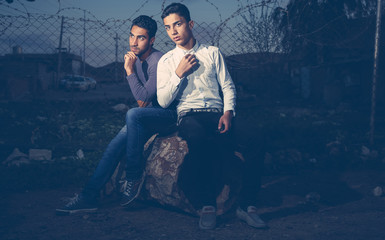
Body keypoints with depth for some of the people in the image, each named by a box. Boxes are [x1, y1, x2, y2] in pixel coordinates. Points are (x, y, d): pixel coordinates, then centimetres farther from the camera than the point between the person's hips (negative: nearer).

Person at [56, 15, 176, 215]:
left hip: (168, 115, -8)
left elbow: (144, 97, -23)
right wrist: (141, 100, 1)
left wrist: (129, 70, -20)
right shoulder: (136, 59, 8)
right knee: (116, 144, -15)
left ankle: (134, 175, -21)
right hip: (148, 115, 8)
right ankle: (89, 196, -14)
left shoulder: (158, 61, -19)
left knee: (133, 114, -36)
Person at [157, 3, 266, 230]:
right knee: (198, 136, -39)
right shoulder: (166, 61, 14)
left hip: (217, 113, 2)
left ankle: (246, 203, -25)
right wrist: (179, 73, -5)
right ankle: (207, 204, -31)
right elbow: (163, 101, 6)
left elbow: (228, 86, 12)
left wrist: (228, 112, -7)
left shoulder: (213, 52, 17)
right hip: (188, 115, -1)